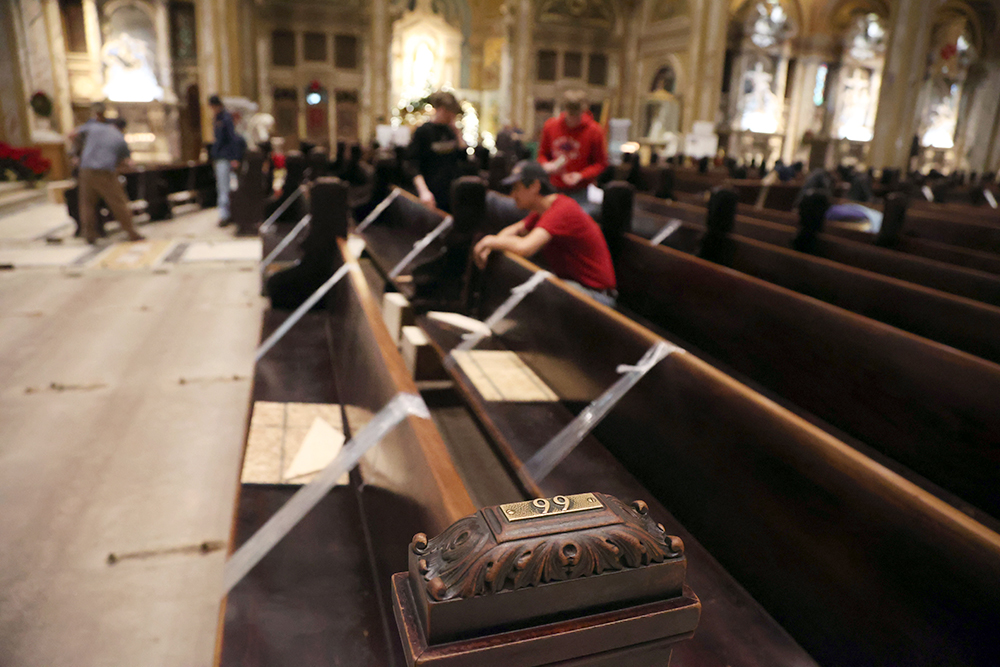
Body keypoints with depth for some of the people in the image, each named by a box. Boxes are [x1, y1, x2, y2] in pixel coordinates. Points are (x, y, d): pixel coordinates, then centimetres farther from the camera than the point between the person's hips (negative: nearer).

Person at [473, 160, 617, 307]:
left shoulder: (562, 211, -24)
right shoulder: (544, 208, 7)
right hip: (570, 280, 9)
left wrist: (490, 240, -17)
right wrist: (489, 246, -3)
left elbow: (524, 248, -35)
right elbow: (514, 230, 18)